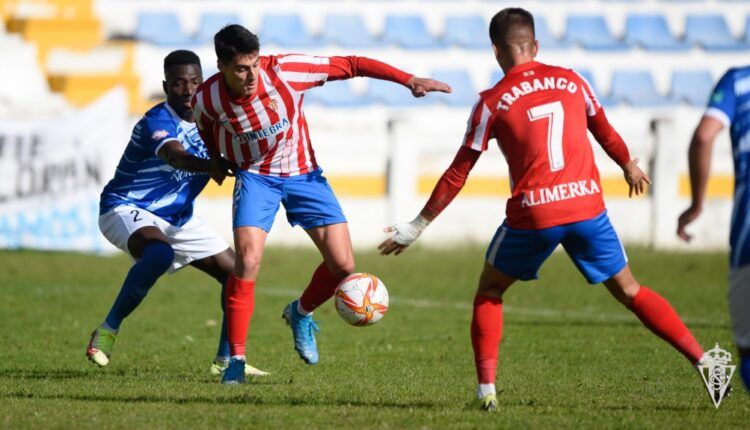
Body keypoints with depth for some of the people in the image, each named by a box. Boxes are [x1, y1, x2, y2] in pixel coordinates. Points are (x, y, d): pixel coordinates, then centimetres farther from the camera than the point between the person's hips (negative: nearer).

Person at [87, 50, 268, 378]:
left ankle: (225, 360, 19)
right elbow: (176, 156, -46)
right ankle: (108, 330, -24)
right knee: (159, 254, -40)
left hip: (178, 218, 8)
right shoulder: (157, 121, -25)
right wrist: (210, 165, -65)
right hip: (126, 208, -8)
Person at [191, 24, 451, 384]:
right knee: (248, 262, -22)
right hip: (256, 178, -1)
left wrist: (409, 80, -26)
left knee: (343, 265, -6)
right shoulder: (206, 100, -20)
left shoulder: (285, 70, -26)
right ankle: (236, 359, -11)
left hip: (303, 174, 1)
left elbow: (351, 66, -21)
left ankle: (301, 314, 26)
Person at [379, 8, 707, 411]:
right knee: (630, 291, 15)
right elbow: (606, 134, 23)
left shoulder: (492, 103, 0)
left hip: (532, 214, -3)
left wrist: (416, 227, 12)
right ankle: (706, 363, 7)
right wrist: (630, 167, 44)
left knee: (489, 293, 19)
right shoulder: (572, 81, 8)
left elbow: (456, 176, 3)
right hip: (587, 206, 3)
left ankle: (486, 388, 7)